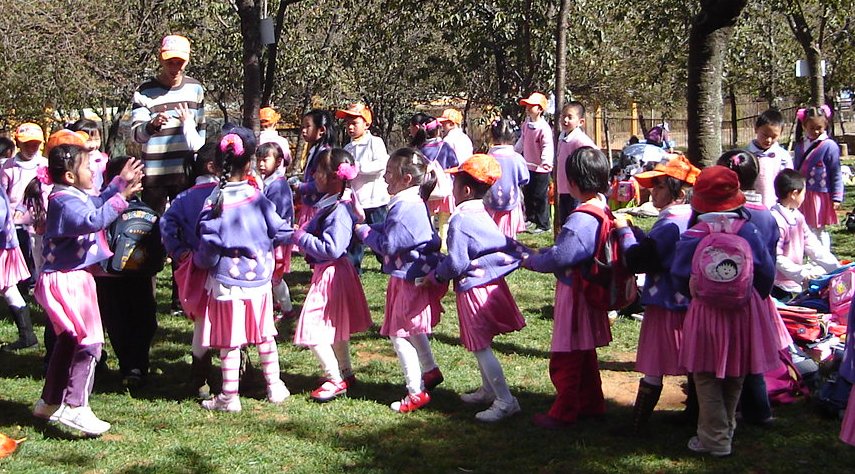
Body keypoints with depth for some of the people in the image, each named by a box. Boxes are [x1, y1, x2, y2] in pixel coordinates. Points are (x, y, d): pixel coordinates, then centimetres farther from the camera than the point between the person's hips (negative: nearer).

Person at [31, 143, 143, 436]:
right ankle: (75, 407, -11)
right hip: (68, 279, -11)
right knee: (89, 341, -11)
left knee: (68, 341, 20)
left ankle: (50, 403, 30)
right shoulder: (65, 201, -20)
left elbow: (97, 204, 31)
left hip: (73, 277, 11)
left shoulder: (75, 197, 11)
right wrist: (120, 198, -37)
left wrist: (120, 182, 25)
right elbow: (92, 220, -39)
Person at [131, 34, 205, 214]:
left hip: (187, 172, 3)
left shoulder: (195, 88, 8)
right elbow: (137, 134, -12)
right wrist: (152, 125, -33)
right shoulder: (145, 91, -3)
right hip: (154, 172, -3)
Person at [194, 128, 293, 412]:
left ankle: (229, 397, 13)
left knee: (229, 341, 6)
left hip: (227, 280, -3)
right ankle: (274, 388, 27)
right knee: (264, 335, 17)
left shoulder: (214, 204, -15)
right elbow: (279, 231, 1)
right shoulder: (257, 198, -8)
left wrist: (197, 260, 9)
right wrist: (298, 235, 22)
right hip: (259, 277, 3)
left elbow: (209, 250, -12)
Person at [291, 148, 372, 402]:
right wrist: (303, 234, 3)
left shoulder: (340, 210, -26)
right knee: (335, 326, 22)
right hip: (327, 271, 10)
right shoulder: (328, 203, 4)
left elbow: (331, 248, -31)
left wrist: (301, 237, -23)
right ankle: (345, 373, 35)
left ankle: (335, 380, 5)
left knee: (313, 329, -5)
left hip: (331, 273, -10)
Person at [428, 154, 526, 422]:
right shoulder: (485, 216, 8)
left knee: (481, 347, -3)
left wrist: (435, 277, -7)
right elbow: (510, 248, 13)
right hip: (494, 282, 9)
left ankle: (505, 401, -3)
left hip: (473, 288, -9)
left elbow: (456, 263, -21)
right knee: (482, 344, 22)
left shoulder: (459, 221, -18)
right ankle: (488, 390, 34)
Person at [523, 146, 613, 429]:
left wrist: (530, 261, -10)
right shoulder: (602, 208, 3)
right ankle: (591, 404, 34)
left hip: (574, 294, -10)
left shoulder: (580, 219, -28)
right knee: (585, 355, 23)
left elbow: (558, 257, -27)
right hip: (590, 291, 10)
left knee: (565, 360, 5)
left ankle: (563, 414, 16)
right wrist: (542, 254, 7)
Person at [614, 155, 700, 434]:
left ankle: (637, 426, 5)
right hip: (689, 302, 9)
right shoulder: (691, 219, 7)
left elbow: (637, 261, -23)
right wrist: (632, 229, 6)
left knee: (653, 370, -2)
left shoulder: (670, 224, -21)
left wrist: (624, 230, -10)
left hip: (665, 304, -9)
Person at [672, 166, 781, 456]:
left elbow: (679, 279, -3)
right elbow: (767, 274, -1)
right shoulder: (749, 232, -10)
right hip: (744, 315, 3)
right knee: (735, 378, 20)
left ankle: (715, 439, 10)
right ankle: (725, 429, 35)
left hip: (705, 316, -2)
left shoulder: (692, 237, -13)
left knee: (707, 379, 10)